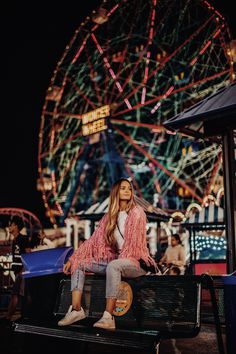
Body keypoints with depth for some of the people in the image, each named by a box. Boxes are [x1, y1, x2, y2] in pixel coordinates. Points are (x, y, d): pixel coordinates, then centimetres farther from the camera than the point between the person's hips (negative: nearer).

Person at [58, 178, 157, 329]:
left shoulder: (137, 212, -2)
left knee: (113, 266, -37)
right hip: (116, 260, 6)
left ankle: (108, 317, -37)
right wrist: (72, 259, 1)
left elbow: (135, 241, -10)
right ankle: (76, 309, -13)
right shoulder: (109, 217, 13)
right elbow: (94, 240, 8)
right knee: (79, 263, -2)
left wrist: (122, 259, -20)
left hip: (135, 262, -6)